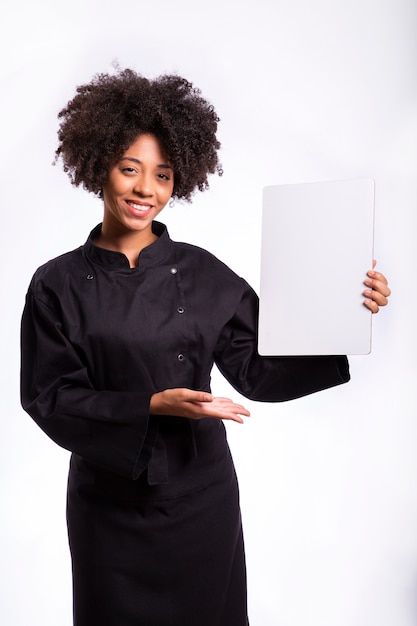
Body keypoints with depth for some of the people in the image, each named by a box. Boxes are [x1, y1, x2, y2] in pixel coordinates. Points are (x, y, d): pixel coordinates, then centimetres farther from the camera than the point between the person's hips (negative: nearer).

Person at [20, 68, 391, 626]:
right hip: (111, 502, -1)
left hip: (201, 497, 1)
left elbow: (257, 370, -3)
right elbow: (50, 397, -9)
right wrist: (153, 406, -22)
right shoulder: (60, 284, -6)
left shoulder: (202, 274, -3)